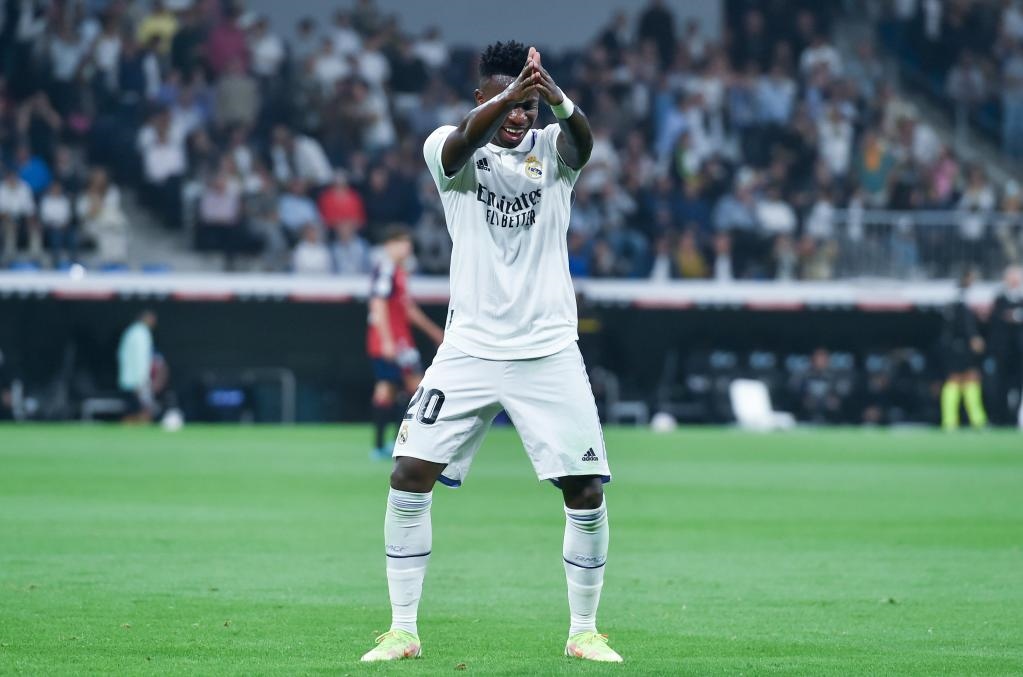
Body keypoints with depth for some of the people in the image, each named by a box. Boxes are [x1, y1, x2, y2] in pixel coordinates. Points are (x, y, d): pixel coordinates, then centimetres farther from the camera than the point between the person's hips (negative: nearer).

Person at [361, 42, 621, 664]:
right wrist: (504, 102, -49)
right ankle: (403, 631, 3)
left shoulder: (552, 147, 1)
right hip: (470, 349, 0)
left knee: (587, 492, -4)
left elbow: (582, 141, -23)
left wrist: (559, 100, -49)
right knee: (410, 475, -8)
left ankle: (584, 632, 13)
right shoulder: (452, 146, -1)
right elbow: (460, 144, -26)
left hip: (550, 353, 0)